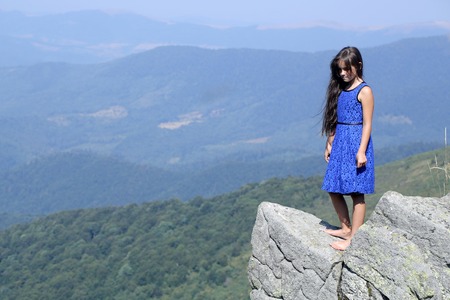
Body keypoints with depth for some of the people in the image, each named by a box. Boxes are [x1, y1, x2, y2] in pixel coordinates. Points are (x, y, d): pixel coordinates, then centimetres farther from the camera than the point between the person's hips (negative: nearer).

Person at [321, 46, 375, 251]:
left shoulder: (364, 91, -9)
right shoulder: (340, 90, 12)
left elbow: (367, 124, -12)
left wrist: (361, 151, -17)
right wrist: (329, 144, 15)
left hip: (356, 144, -8)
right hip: (340, 144, 8)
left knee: (356, 192, -5)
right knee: (334, 190, 10)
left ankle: (353, 238, -2)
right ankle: (345, 228, 25)